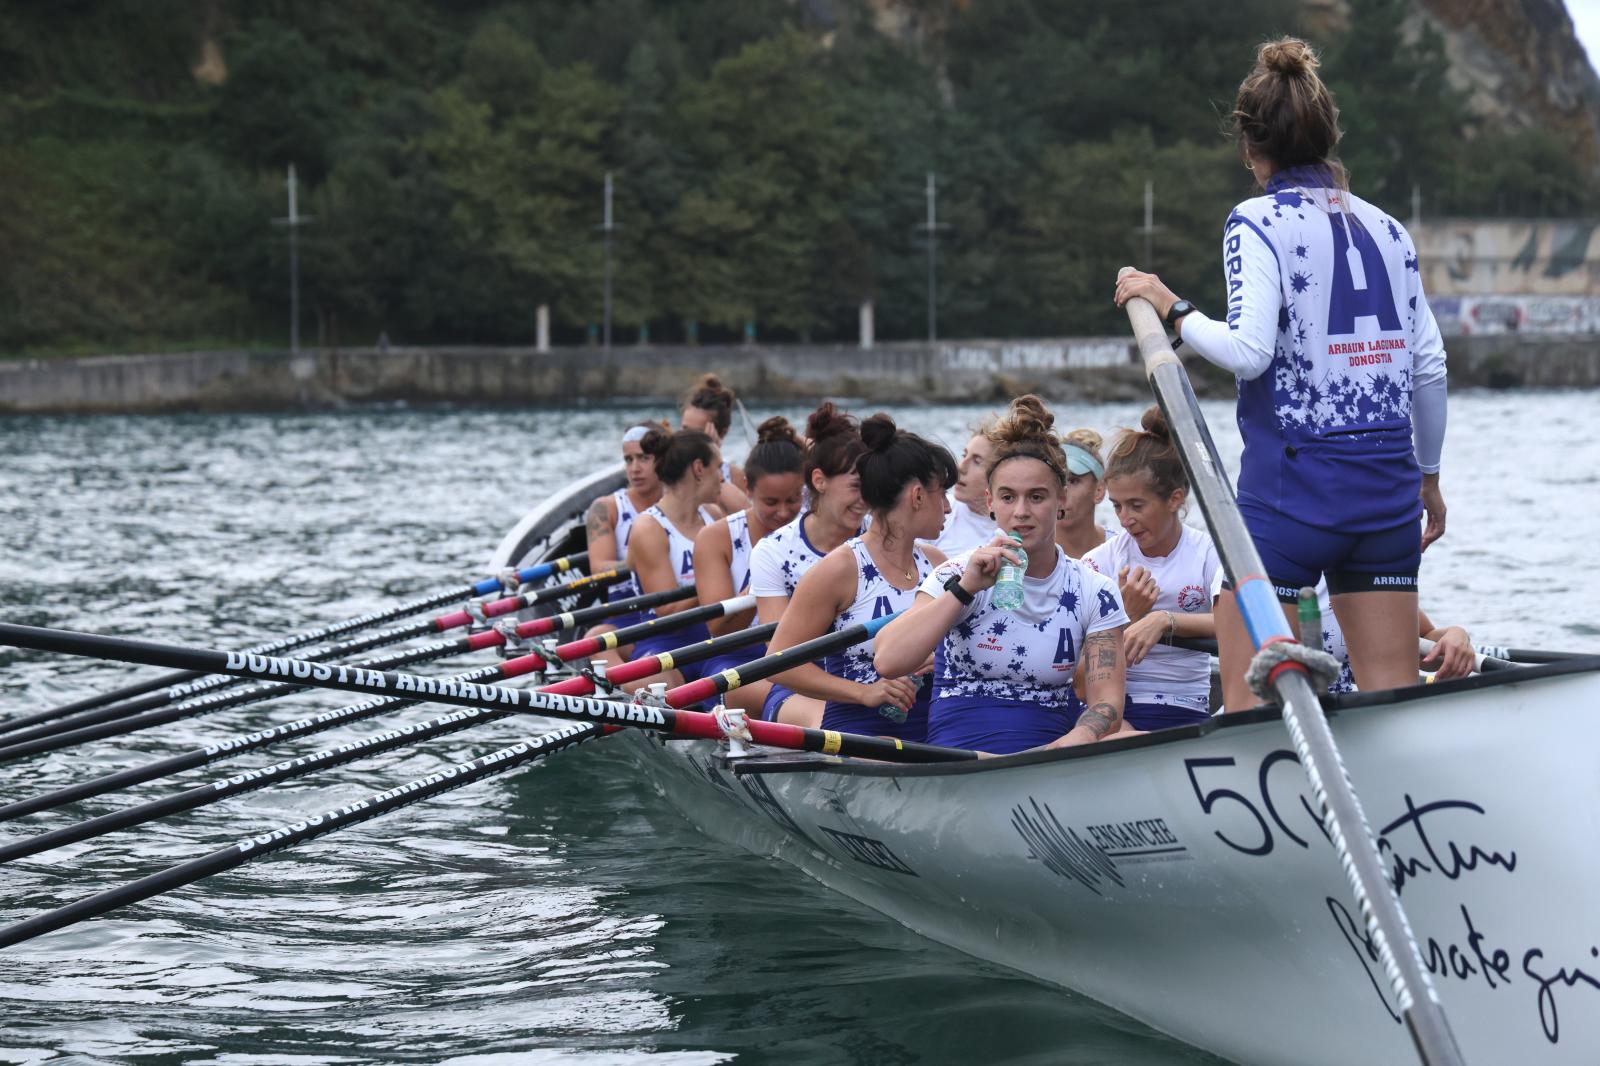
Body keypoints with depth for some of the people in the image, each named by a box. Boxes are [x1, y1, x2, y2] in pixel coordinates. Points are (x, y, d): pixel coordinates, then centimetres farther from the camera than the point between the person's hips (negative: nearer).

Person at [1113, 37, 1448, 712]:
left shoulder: (1258, 224, -6)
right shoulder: (1387, 231, 11)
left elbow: (1249, 351, -18)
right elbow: (1429, 366, 12)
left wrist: (1170, 308, -3)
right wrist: (1428, 474, 23)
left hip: (1290, 486, -5)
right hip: (1386, 485, 6)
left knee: (1247, 698, -1)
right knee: (1395, 696, 7)